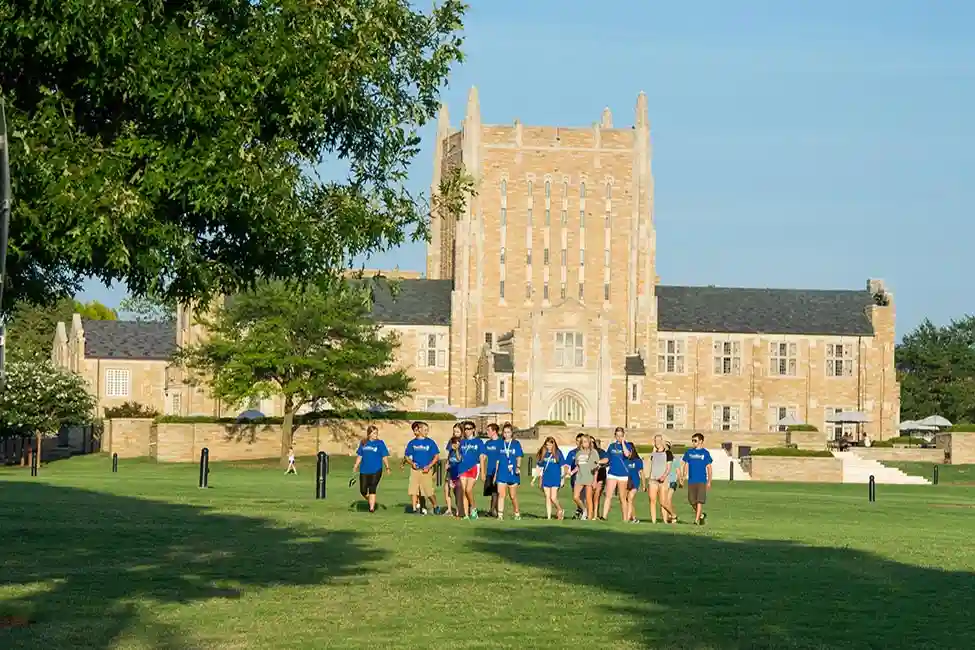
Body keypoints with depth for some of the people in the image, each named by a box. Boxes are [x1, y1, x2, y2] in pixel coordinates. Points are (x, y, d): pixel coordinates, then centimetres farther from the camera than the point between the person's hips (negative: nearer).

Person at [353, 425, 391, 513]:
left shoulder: (380, 443, 0)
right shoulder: (363, 443, 9)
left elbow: (384, 457, -2)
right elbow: (359, 456, 16)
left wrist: (387, 467, -12)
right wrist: (355, 466, 12)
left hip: (376, 470, -3)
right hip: (364, 470, 4)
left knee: (372, 489, -8)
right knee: (363, 490, 3)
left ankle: (372, 508, -4)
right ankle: (370, 502, 28)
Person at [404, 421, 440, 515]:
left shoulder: (430, 442, 2)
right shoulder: (412, 443, 7)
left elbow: (437, 456, 2)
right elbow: (406, 456, 13)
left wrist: (429, 466, -9)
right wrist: (412, 463, -6)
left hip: (426, 470, -2)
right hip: (415, 469, 2)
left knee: (429, 491, -5)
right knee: (413, 490, -4)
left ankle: (435, 506, 17)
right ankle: (415, 508, 4)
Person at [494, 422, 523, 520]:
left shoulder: (516, 444, 3)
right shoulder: (501, 444, 9)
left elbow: (519, 457, -2)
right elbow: (498, 460, 13)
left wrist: (518, 467, -19)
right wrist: (495, 473, 10)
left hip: (512, 473, -2)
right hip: (502, 473, 2)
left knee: (513, 496, 6)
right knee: (501, 495, -8)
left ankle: (517, 513, 24)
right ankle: (500, 514, -9)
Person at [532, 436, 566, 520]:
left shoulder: (558, 453, -4)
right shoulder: (543, 453, 5)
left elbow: (562, 467, 0)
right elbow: (539, 467, 12)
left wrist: (562, 478, -4)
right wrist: (534, 478, 11)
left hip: (555, 478, -4)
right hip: (546, 478, 4)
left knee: (553, 498, -9)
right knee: (547, 498, 5)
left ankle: (560, 510, 17)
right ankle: (548, 517, 9)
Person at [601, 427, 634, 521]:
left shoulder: (628, 446, 0)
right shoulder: (612, 446, 10)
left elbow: (627, 454, -23)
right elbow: (607, 459, 19)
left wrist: (623, 442, -14)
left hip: (623, 474, -2)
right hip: (612, 474, 2)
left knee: (622, 498, 6)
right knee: (608, 496, -9)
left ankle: (625, 518, 14)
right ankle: (604, 516, -14)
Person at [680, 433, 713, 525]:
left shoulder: (705, 453, 2)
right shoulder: (689, 452, 10)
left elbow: (709, 467, 3)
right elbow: (686, 464, 13)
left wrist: (709, 481, -1)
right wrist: (684, 476, -1)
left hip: (702, 481, -4)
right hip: (691, 481, 4)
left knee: (699, 501, -9)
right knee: (692, 501, 5)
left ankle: (696, 520, -8)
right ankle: (701, 515, 27)